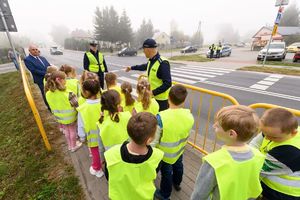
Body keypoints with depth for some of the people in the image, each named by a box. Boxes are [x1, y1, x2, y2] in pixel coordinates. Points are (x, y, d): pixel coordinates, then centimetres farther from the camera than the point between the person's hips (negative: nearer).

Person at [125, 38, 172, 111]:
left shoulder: (163, 63, -22)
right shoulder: (151, 61, 5)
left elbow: (167, 83, -25)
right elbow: (145, 66, 29)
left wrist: (154, 92, -26)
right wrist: (132, 67, 38)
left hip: (161, 99, -8)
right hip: (152, 96, 8)